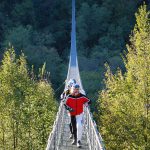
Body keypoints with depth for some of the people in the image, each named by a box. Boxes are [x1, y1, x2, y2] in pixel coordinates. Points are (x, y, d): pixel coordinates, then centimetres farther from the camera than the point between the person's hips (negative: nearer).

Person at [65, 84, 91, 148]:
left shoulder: (82, 96, -9)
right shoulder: (69, 97, -8)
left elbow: (89, 101, -1)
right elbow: (66, 104, 1)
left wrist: (86, 103, -21)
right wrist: (70, 108, -15)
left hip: (80, 114, -2)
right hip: (72, 115, 2)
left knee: (79, 126, -20)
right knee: (74, 128, 13)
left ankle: (78, 141, -11)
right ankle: (75, 139, 35)